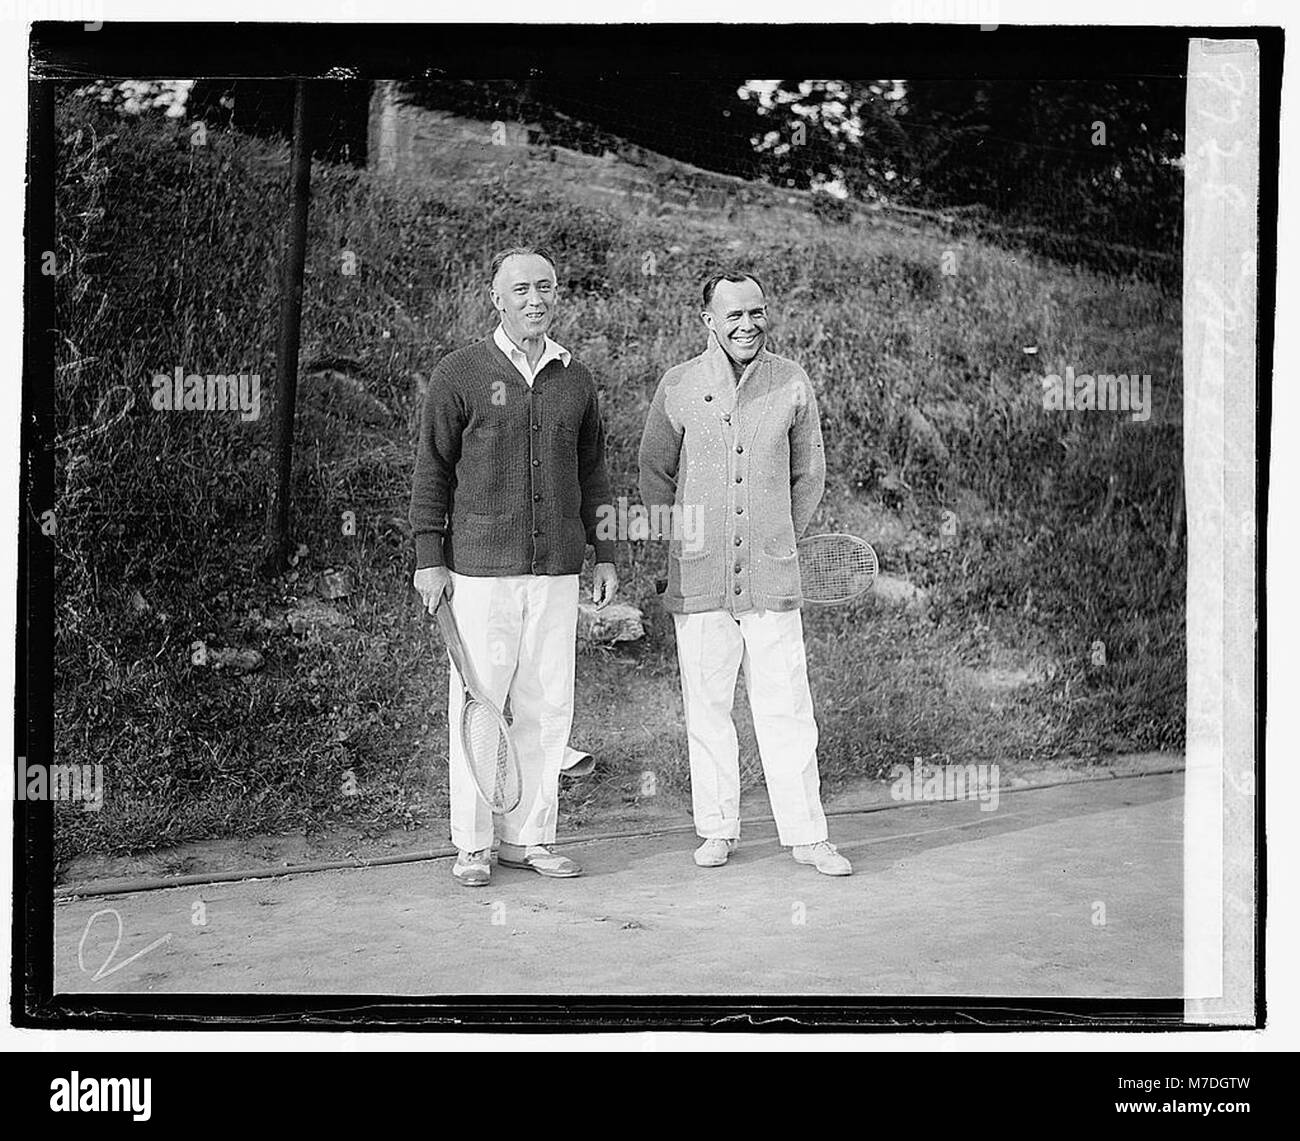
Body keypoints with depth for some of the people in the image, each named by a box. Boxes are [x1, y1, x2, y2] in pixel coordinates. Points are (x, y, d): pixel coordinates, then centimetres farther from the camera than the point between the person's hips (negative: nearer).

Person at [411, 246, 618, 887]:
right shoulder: (459, 375, 0)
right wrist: (429, 558, -4)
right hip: (480, 569, -4)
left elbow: (592, 471, 18)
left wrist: (604, 555, 14)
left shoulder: (576, 380, 12)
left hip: (557, 570, 4)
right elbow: (432, 469, 1)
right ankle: (471, 846, 10)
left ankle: (530, 838, 16)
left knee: (548, 705, 5)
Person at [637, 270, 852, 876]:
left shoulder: (792, 383, 2)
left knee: (786, 708, 2)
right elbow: (654, 473, 12)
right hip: (697, 578, 0)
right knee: (706, 707, 6)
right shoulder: (679, 385, 0)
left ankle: (807, 834, 10)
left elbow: (809, 474, 14)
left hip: (771, 577, 0)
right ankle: (717, 828, 19)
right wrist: (686, 539, 11)